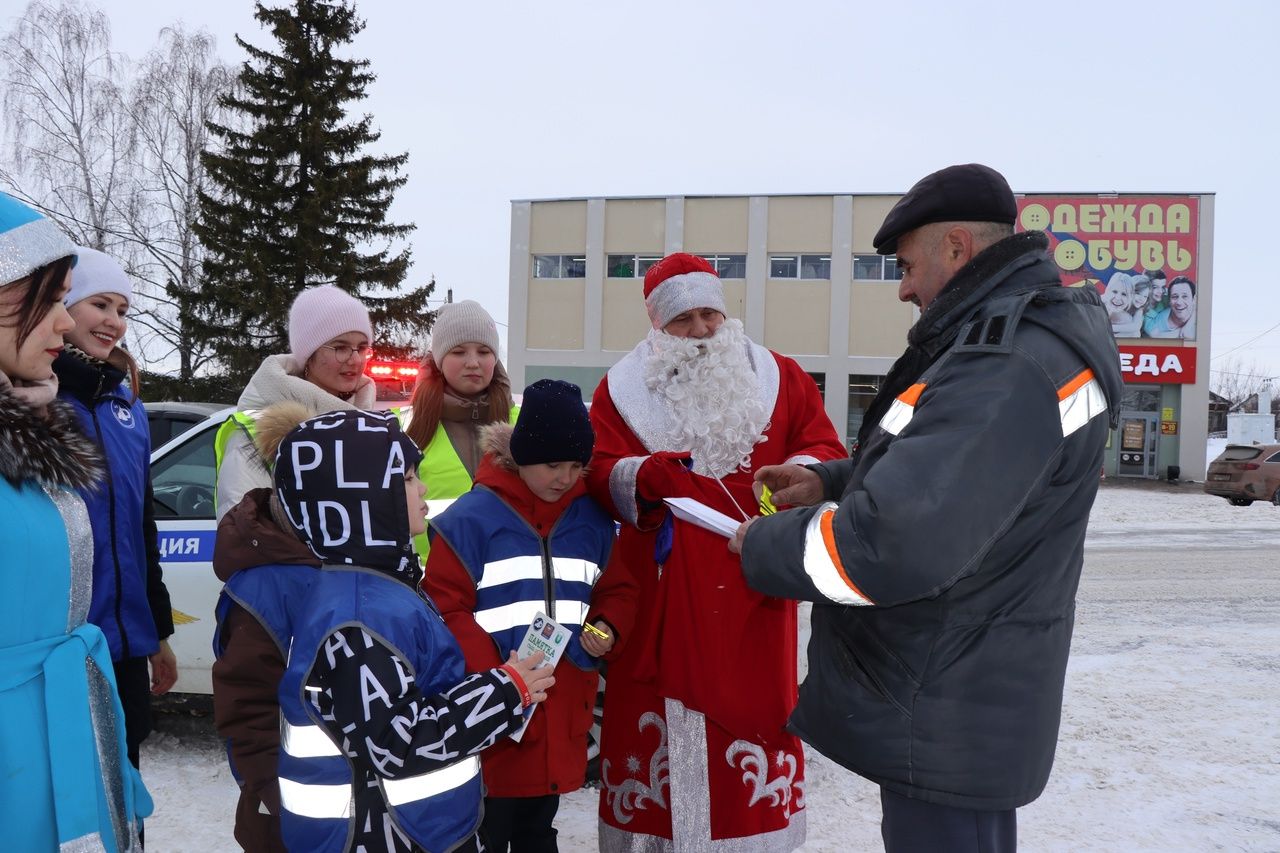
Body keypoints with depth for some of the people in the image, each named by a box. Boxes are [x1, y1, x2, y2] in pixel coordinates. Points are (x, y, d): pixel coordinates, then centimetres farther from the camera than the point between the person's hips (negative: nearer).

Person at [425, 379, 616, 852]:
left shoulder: (592, 520, 5)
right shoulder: (470, 517, -11)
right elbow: (445, 607, -12)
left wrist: (606, 632, -7)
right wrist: (494, 675, -20)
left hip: (563, 711, 5)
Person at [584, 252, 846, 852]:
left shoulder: (780, 376, 8)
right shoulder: (623, 387, 5)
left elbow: (825, 452, 4)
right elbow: (600, 476, -1)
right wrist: (643, 475, -22)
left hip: (754, 592, 1)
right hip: (660, 594, 0)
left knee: (756, 710, 8)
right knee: (657, 719, 7)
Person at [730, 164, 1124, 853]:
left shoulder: (1009, 365, -26)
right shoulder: (1027, 336, 9)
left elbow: (898, 544, -33)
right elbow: (943, 472, 22)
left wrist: (762, 548, -17)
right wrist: (831, 481, 8)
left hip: (945, 726, -10)